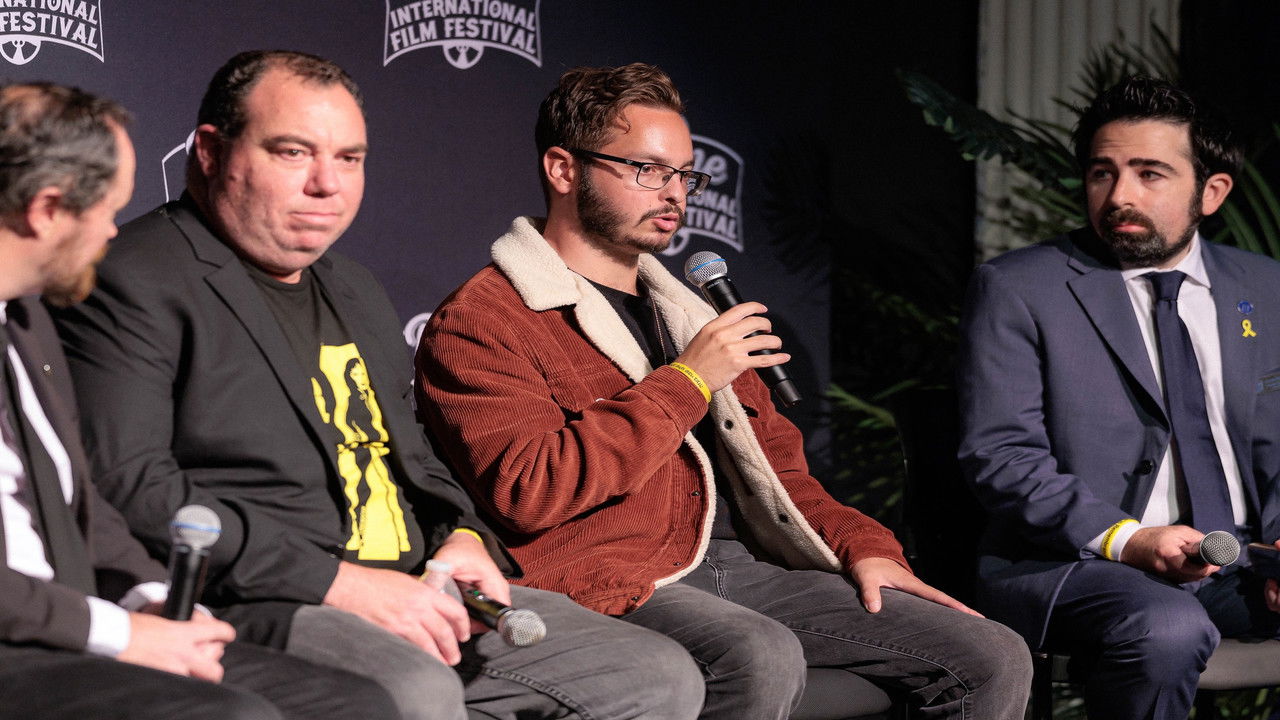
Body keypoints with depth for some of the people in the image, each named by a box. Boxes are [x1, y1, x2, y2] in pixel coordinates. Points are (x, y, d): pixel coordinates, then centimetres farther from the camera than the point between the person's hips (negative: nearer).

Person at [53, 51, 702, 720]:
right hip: (246, 606, -9)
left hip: (414, 597, 9)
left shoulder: (356, 291, 25)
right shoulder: (131, 282, -5)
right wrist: (337, 582, -20)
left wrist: (463, 538, 9)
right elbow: (125, 486, -17)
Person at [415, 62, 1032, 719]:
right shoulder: (477, 322, -1)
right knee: (763, 658, -39)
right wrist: (685, 381, -11)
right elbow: (530, 491, -16)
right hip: (611, 583, -7)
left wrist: (860, 542, 12)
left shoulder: (678, 310, 27)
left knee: (993, 661, -6)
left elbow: (773, 459, 30)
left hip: (742, 565, 8)